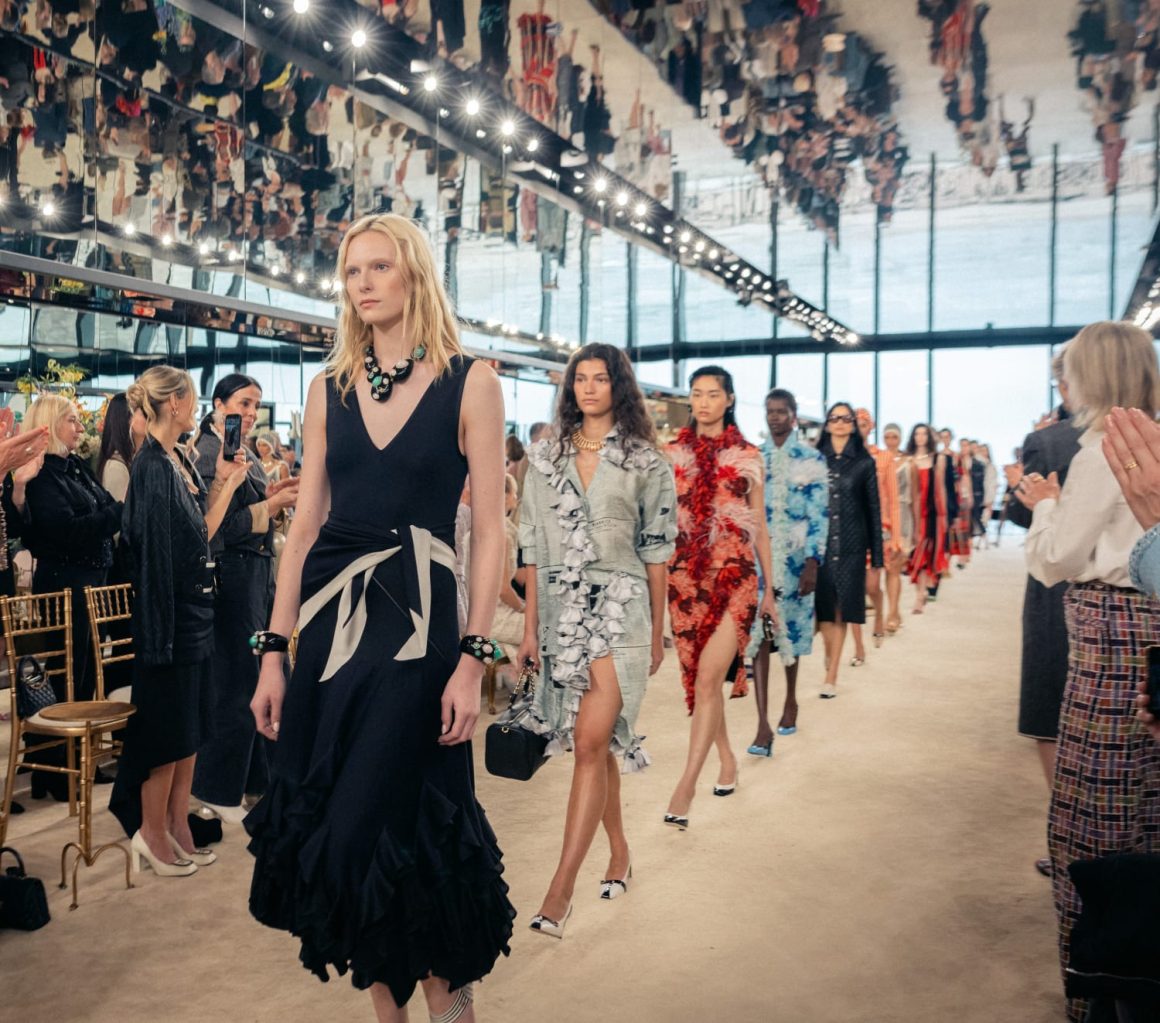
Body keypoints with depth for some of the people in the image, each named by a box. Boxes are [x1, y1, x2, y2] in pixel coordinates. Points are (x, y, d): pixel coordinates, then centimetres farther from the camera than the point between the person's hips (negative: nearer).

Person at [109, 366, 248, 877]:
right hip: (168, 609, -9)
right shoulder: (151, 466, -15)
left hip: (195, 605, 9)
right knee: (169, 724, 0)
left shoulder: (180, 460, 11)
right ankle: (151, 831, 15)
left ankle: (177, 825, 23)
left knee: (190, 722, 13)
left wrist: (225, 481, 9)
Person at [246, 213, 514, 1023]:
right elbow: (305, 524, 8)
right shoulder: (331, 388, 9)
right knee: (324, 824, 8)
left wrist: (473, 659, -13)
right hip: (331, 619, 5)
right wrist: (274, 650, 4)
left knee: (369, 827, -7)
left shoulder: (470, 384, -3)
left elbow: (490, 531, -6)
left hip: (415, 621, -5)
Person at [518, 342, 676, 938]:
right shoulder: (545, 457, 9)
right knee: (597, 743, 12)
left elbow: (655, 549, 3)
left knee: (590, 743, -13)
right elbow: (533, 547, 9)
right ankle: (619, 855, 30)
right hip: (561, 609, 4)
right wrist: (530, 626, 6)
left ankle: (560, 890, -11)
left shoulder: (644, 460, 1)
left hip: (619, 606, -3)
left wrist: (657, 631, 4)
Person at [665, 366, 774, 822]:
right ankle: (727, 760, 30)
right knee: (699, 677, 9)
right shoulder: (671, 455, 8)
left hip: (734, 573, -2)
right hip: (684, 575, 2)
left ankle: (686, 784, -9)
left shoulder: (748, 456, 6)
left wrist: (769, 591, 10)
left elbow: (759, 527, 10)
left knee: (708, 677, -13)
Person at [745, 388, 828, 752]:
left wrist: (812, 562, -13)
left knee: (791, 631, 13)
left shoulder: (812, 459, -2)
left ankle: (791, 700, 37)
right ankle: (763, 725, -10)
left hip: (795, 559, -1)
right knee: (758, 635, -8)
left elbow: (819, 515, -6)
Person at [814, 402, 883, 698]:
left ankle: (831, 676, 7)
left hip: (850, 545, 0)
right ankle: (830, 655, 31)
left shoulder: (864, 463, 3)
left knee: (841, 609, 2)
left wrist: (876, 553, 1)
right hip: (819, 542, 1)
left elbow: (873, 509, 4)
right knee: (823, 606, 4)